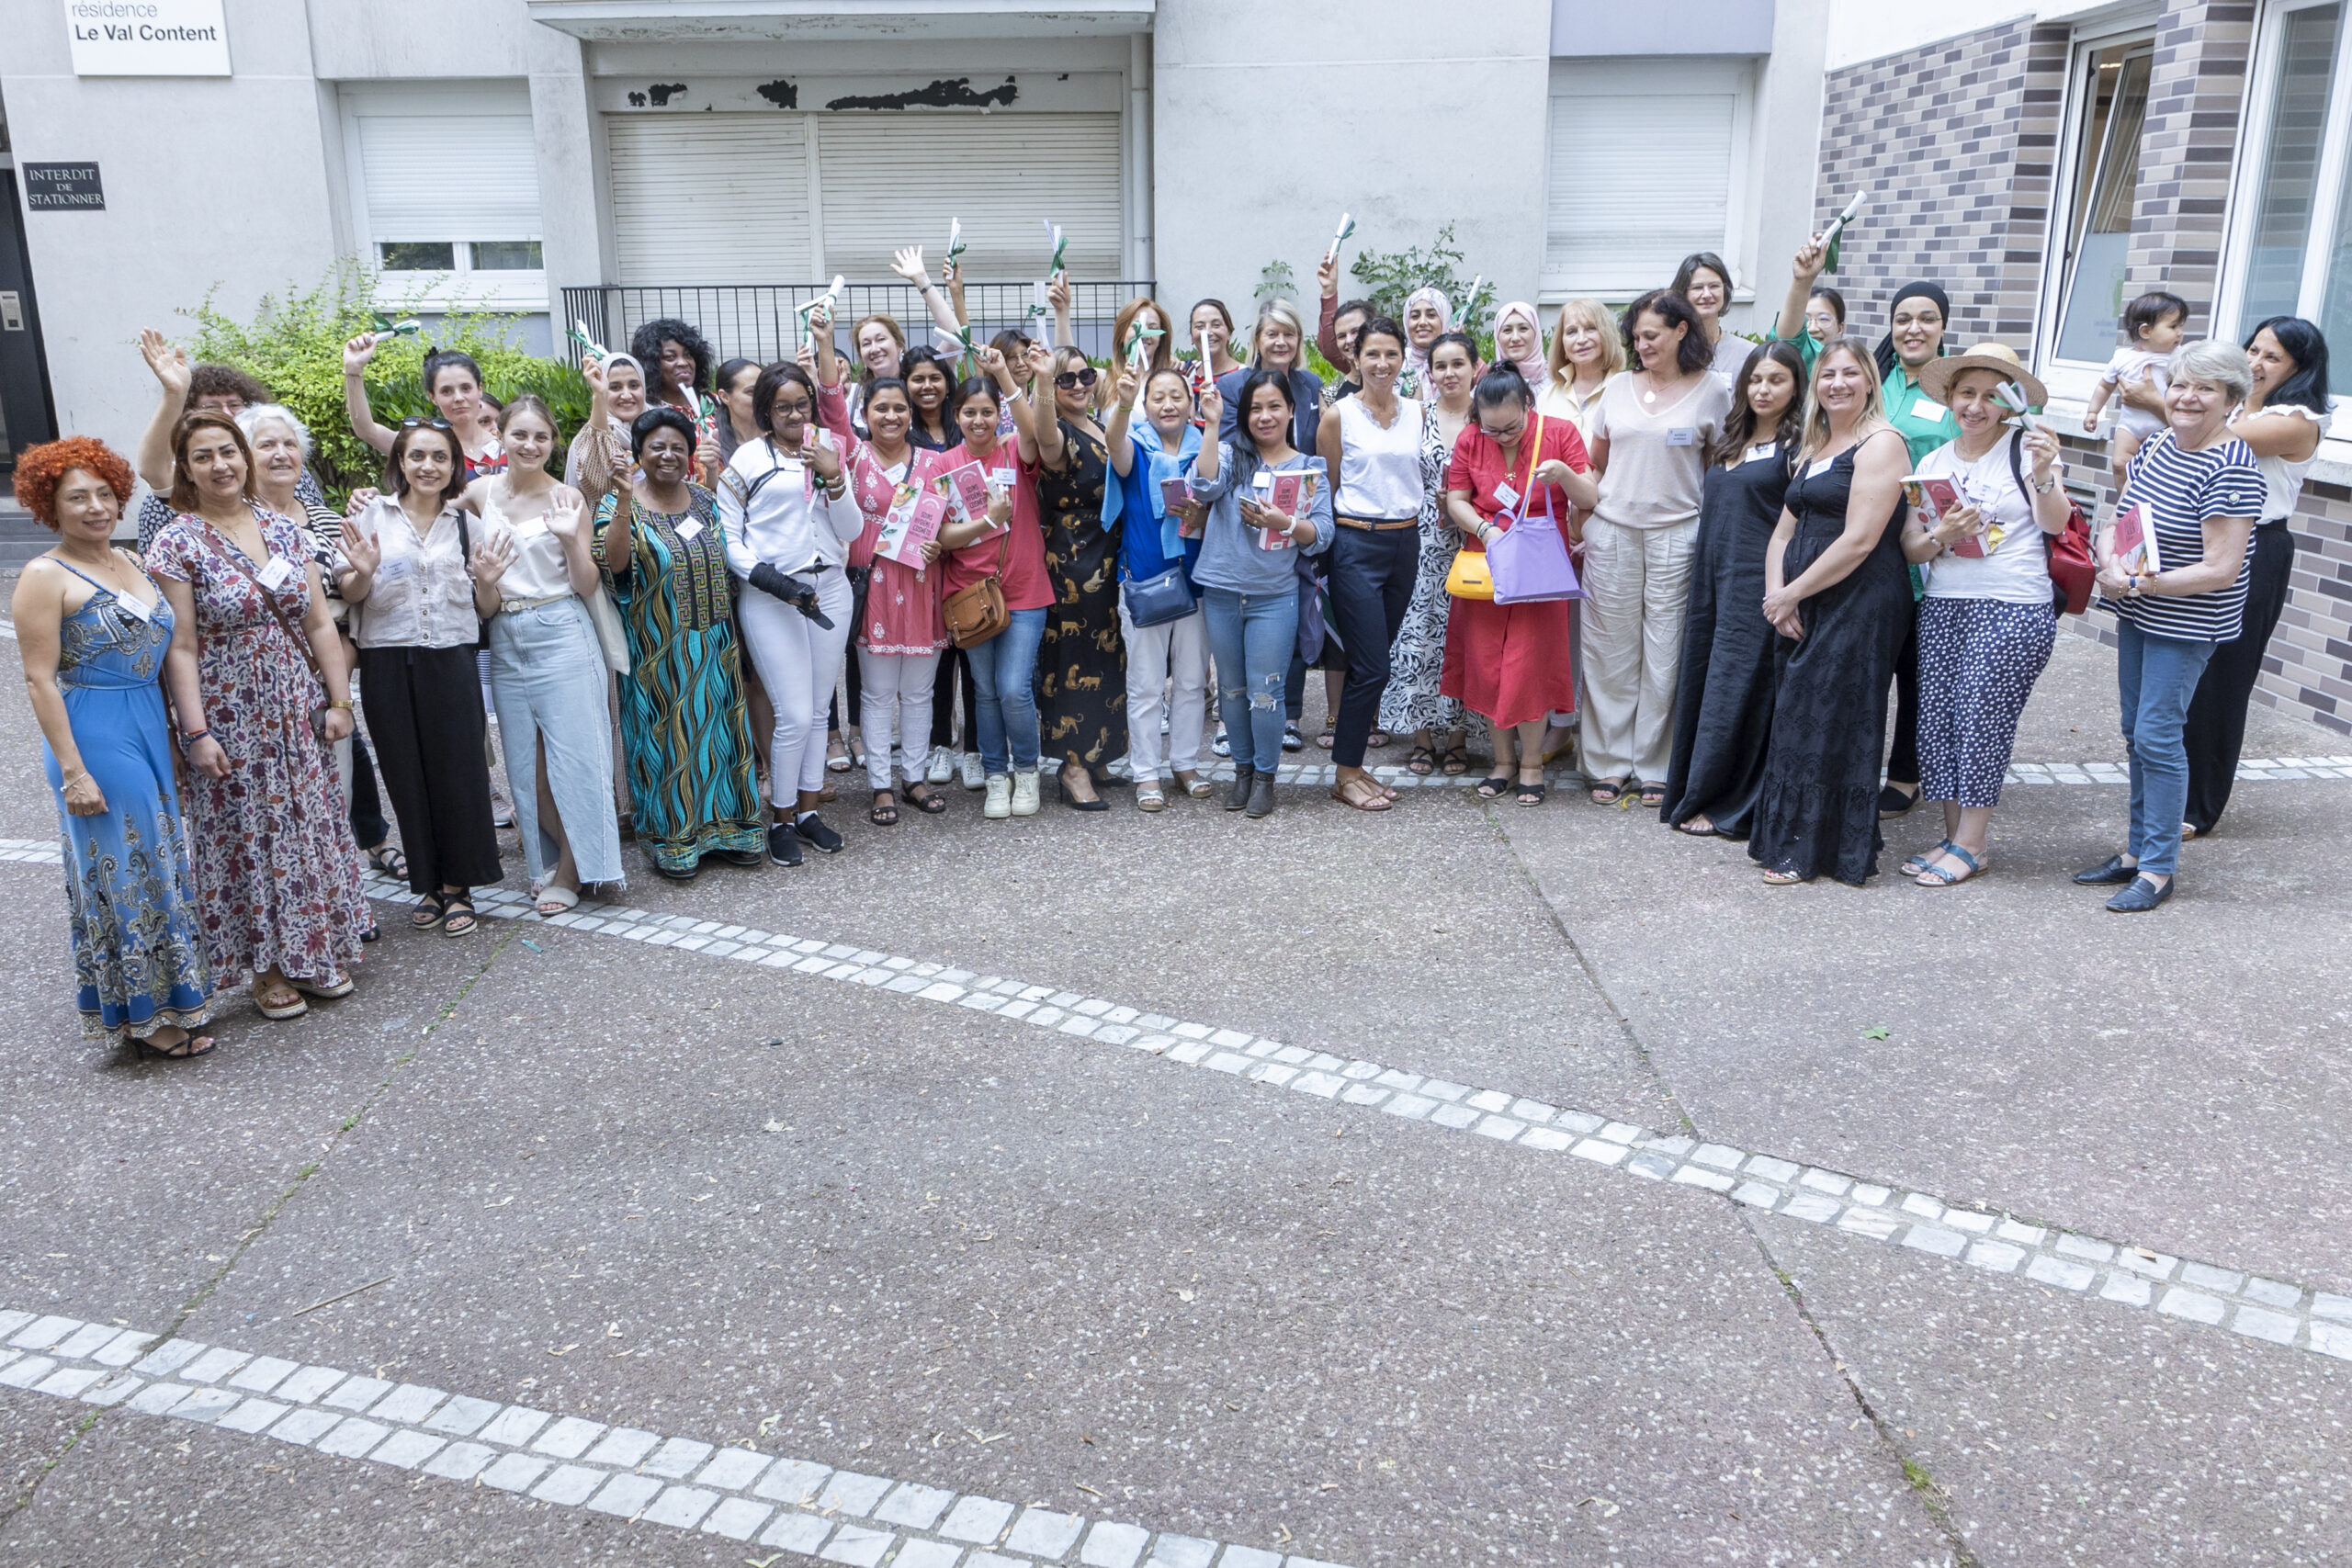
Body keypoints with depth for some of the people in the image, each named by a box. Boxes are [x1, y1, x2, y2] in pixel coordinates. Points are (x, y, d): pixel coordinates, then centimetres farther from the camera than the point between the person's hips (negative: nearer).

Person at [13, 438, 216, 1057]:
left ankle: (169, 993, 28)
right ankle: (142, 1013, 13)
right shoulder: (45, 576, -10)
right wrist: (73, 770, -18)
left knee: (161, 863, 15)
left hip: (152, 729, 7)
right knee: (122, 873, 1)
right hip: (96, 737, -7)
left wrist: (176, 735, 12)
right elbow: (40, 679, -14)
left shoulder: (132, 563, 11)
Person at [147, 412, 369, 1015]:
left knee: (309, 823, 11)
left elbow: (319, 623, 6)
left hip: (298, 711, 4)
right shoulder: (175, 545, -8)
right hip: (231, 718, -4)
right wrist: (197, 732, -15)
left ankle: (315, 952, 26)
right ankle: (267, 967, 19)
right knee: (248, 833, 5)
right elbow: (180, 648, -11)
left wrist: (339, 700, 2)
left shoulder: (284, 529, 5)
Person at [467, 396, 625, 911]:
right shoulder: (479, 493, 5)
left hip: (562, 635, -3)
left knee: (572, 754, -2)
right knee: (526, 761, 9)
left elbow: (587, 587, -3)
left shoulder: (567, 498, -3)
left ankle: (569, 872, 11)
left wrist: (571, 539, -18)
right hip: (505, 640, 4)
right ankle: (550, 858, 25)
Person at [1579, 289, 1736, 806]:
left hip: (1677, 532, -2)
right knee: (1611, 648, 4)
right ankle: (1610, 763, 13)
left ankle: (1655, 768, 11)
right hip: (1612, 529, 3)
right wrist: (1578, 528, 12)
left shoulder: (1713, 391, 2)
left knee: (1665, 651, 0)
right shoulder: (1619, 389, 10)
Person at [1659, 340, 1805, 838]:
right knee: (1701, 678, 9)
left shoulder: (1798, 446, -6)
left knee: (1738, 687, -4)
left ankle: (1725, 806, 5)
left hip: (1758, 584, -7)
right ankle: (1694, 794, 19)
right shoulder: (1729, 442, 16)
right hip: (1715, 576, 7)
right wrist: (1703, 577, 16)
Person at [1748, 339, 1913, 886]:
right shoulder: (1813, 450, 19)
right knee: (1798, 718, 9)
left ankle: (1812, 852, 5)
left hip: (1861, 606, -8)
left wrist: (1792, 593, -11)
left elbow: (1859, 541, -17)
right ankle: (1788, 842, 18)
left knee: (1832, 722, -4)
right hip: (1807, 609, 8)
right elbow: (1783, 533, 17)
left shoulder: (1880, 444, -8)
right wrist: (1776, 594, -1)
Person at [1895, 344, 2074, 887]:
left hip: (2013, 611, -5)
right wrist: (1940, 535, -12)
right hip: (1941, 607, 5)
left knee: (1981, 720, -5)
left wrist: (2042, 477, -28)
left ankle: (1970, 846, 5)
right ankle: (1953, 837, 14)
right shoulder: (1933, 463, 13)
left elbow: (2055, 525, -12)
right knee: (1937, 719, 2)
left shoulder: (2025, 448, -1)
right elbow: (1909, 549, 9)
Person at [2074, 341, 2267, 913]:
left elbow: (2221, 570, -22)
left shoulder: (2232, 470, -20)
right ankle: (2137, 851, 27)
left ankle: (2159, 869, 5)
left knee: (2158, 735, -6)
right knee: (2136, 731, 14)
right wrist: (2110, 564, -12)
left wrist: (2140, 584, -23)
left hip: (2187, 626, -8)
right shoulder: (2156, 443, 4)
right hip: (2136, 614, 8)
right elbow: (2118, 518, 8)